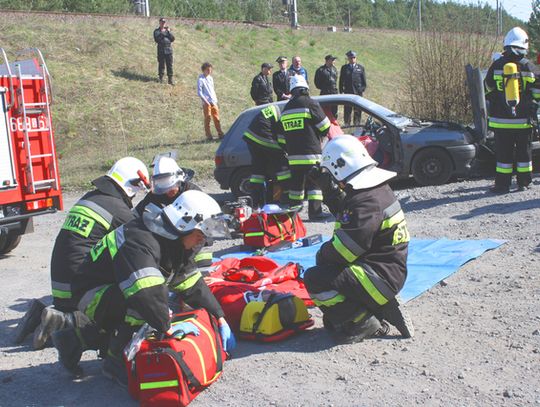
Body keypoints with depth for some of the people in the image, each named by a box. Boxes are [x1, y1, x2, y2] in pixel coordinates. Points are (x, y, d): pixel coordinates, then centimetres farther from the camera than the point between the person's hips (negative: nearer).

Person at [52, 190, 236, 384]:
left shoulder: (175, 243, 0)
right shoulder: (140, 240, -32)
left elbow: (192, 284, 2)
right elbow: (145, 293, -43)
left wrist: (220, 319, -1)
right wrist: (167, 327, -35)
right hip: (93, 294, -10)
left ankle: (74, 340, 23)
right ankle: (117, 361, -15)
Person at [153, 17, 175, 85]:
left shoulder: (168, 30, 13)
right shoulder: (157, 31, 5)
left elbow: (173, 39, 3)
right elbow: (156, 40, -11)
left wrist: (168, 32, -7)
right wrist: (162, 33, -16)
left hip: (169, 50, 2)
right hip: (161, 50, -2)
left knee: (169, 65, 1)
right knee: (161, 65, 2)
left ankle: (170, 79, 6)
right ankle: (161, 78, 14)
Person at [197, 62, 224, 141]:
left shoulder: (210, 78, 14)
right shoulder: (200, 80, -6)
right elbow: (199, 92, -10)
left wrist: (215, 100, 15)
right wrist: (205, 101, -17)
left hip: (214, 102, 6)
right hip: (207, 103, -6)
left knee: (216, 118, 7)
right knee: (207, 119, -3)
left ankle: (220, 134, 11)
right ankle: (208, 135, 3)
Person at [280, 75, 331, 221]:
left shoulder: (286, 108, 16)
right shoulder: (310, 103, -5)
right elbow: (325, 126, -2)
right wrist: (320, 136, 17)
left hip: (292, 154, 6)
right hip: (310, 153, -6)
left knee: (296, 183, 14)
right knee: (314, 183, -2)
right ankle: (315, 211, -5)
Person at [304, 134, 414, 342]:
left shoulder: (367, 202, -24)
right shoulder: (376, 188, 8)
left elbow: (343, 250, -24)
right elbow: (345, 214, 24)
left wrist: (322, 253, -5)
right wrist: (329, 192, 12)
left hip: (381, 276, -10)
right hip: (387, 269, 10)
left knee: (314, 279, -18)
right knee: (324, 263, 25)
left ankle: (363, 323, -8)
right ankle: (375, 310, 13)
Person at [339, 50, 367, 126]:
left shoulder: (361, 68, 7)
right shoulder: (344, 68, 7)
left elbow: (364, 80, 9)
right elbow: (341, 81, 8)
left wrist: (363, 90, -1)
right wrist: (341, 91, 1)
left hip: (358, 92, 0)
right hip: (347, 92, 0)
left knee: (358, 110, 5)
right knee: (347, 110, 1)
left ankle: (357, 124, 14)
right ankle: (347, 124, 9)